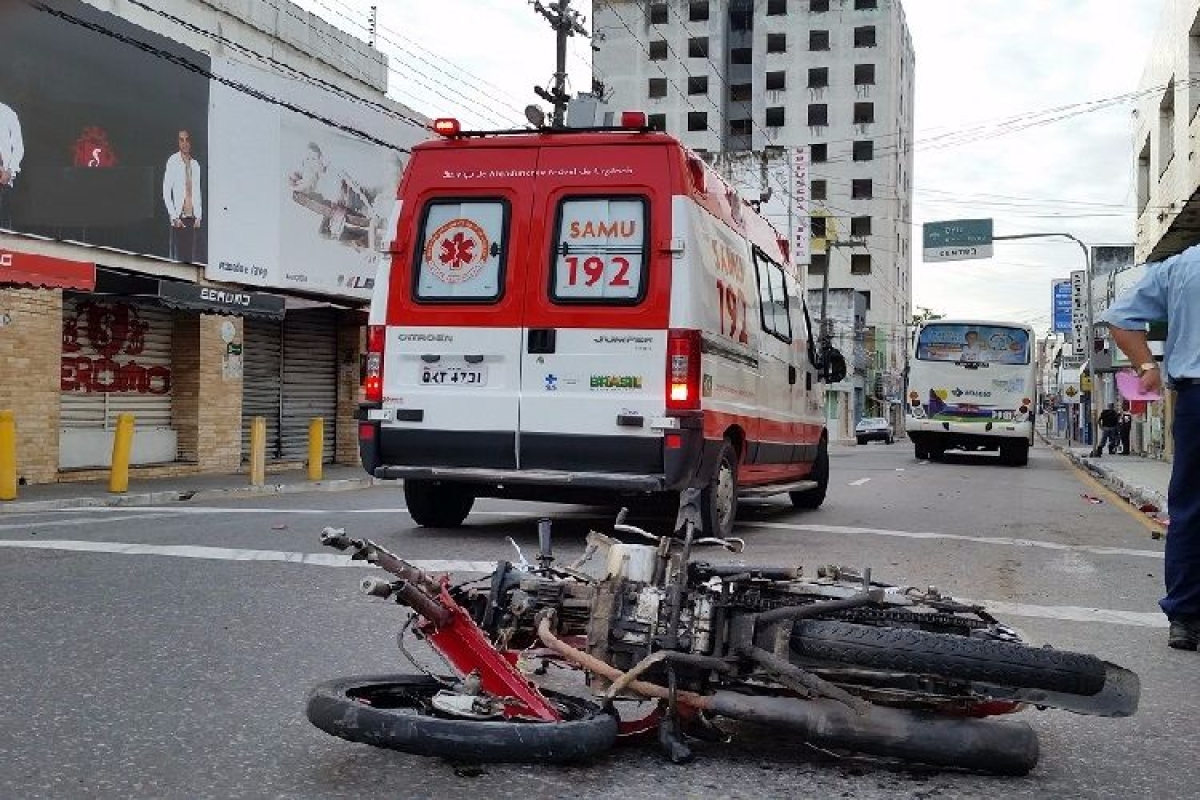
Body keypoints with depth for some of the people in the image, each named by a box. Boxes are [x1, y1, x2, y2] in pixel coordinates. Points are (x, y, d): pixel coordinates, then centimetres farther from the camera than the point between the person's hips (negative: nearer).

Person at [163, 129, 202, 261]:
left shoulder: (195, 164, 11)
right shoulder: (172, 162, -5)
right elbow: (166, 193, -6)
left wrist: (198, 216, 8)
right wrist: (174, 217, -11)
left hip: (192, 217, 5)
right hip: (178, 217, -5)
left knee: (191, 254, 5)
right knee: (178, 254, -7)